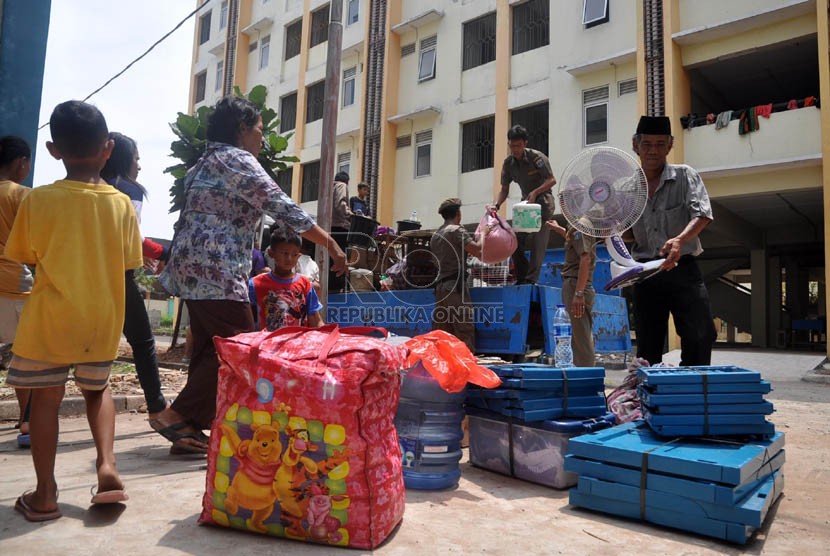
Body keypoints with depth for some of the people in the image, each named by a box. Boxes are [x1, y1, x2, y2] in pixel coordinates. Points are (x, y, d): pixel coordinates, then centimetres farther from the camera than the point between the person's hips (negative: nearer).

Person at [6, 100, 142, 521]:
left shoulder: (37, 200, -9)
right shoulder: (122, 204, -6)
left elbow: (24, 255, 2)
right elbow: (128, 264, 0)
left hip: (50, 317, -1)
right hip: (102, 318, 2)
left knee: (45, 397, 12)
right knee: (97, 389, 22)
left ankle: (45, 495, 18)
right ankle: (106, 465, 6)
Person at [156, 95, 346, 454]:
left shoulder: (206, 162, 23)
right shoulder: (236, 159, -8)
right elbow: (282, 207, -15)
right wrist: (332, 245, -13)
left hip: (193, 268, 10)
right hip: (216, 271, -10)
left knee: (210, 350, 11)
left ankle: (190, 429, 15)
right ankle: (177, 416, -1)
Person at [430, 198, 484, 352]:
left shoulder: (435, 235, 19)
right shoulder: (457, 230, -5)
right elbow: (477, 250, -14)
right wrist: (483, 234, 2)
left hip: (440, 286, 8)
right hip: (456, 285, -8)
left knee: (441, 330, 6)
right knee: (464, 328, -8)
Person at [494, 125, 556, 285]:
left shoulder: (536, 157, -15)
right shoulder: (508, 163, 1)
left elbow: (552, 180, -16)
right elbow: (504, 190, 5)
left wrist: (535, 192, -31)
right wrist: (496, 204, -14)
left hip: (543, 201, -6)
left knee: (538, 241, -15)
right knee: (516, 240, -2)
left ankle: (531, 279, -15)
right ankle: (521, 278, 7)